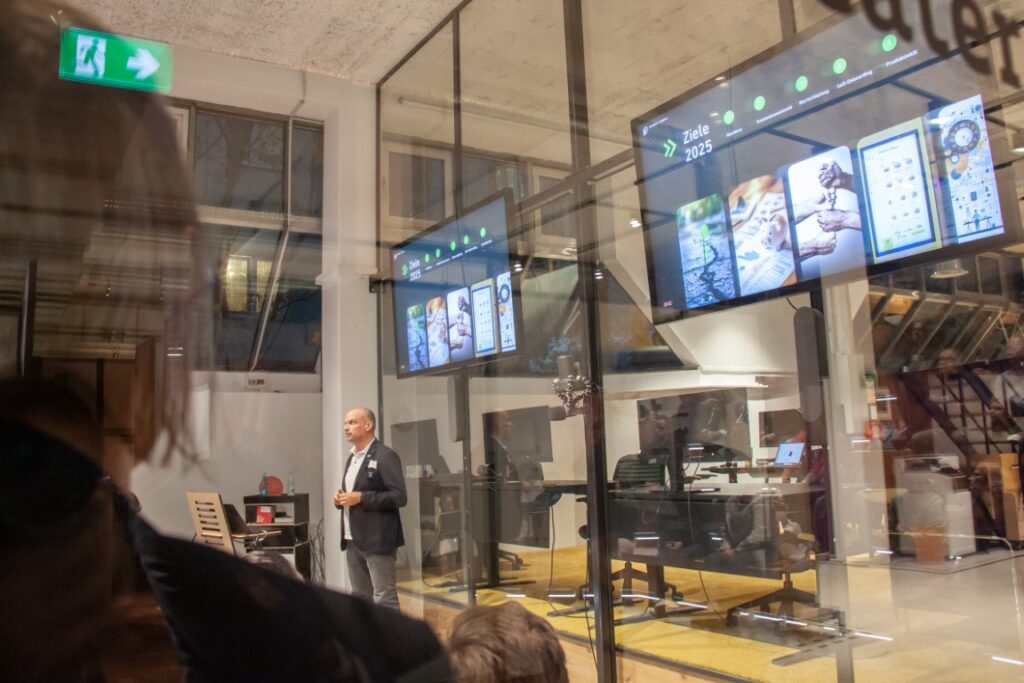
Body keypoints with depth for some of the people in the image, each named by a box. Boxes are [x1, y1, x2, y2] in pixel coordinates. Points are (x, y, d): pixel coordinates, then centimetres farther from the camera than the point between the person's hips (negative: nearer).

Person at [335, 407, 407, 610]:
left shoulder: (385, 456, -11)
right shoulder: (352, 457, 16)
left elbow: (399, 497, -17)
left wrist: (361, 498, -21)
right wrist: (341, 499, 2)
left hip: (378, 540, -8)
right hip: (353, 540, 8)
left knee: (384, 599, -5)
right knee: (360, 597, 14)